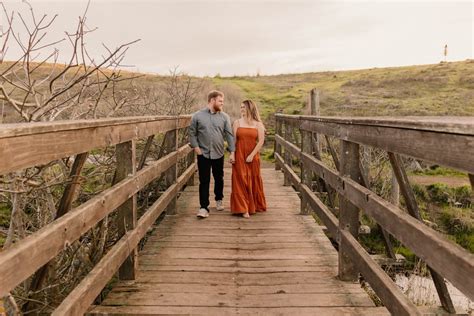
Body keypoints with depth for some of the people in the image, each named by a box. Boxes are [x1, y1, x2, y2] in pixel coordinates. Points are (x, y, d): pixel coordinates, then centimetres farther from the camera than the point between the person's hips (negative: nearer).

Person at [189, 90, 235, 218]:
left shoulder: (224, 117, 2)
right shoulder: (197, 116, -2)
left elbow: (229, 135, 1)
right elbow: (192, 133, 2)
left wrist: (232, 152, -5)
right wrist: (196, 147, -8)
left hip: (218, 154, 2)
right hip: (203, 154, -2)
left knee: (219, 179, 15)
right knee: (204, 181, -2)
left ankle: (219, 200, 36)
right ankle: (204, 207, 4)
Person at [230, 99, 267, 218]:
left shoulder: (258, 124, 3)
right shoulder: (237, 122, 6)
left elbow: (261, 141, -4)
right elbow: (233, 140, 2)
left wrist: (252, 155, -12)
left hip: (253, 156, 0)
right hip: (239, 156, 0)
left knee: (253, 181, 7)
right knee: (241, 181, -3)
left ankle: (255, 206, 23)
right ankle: (243, 209, 2)